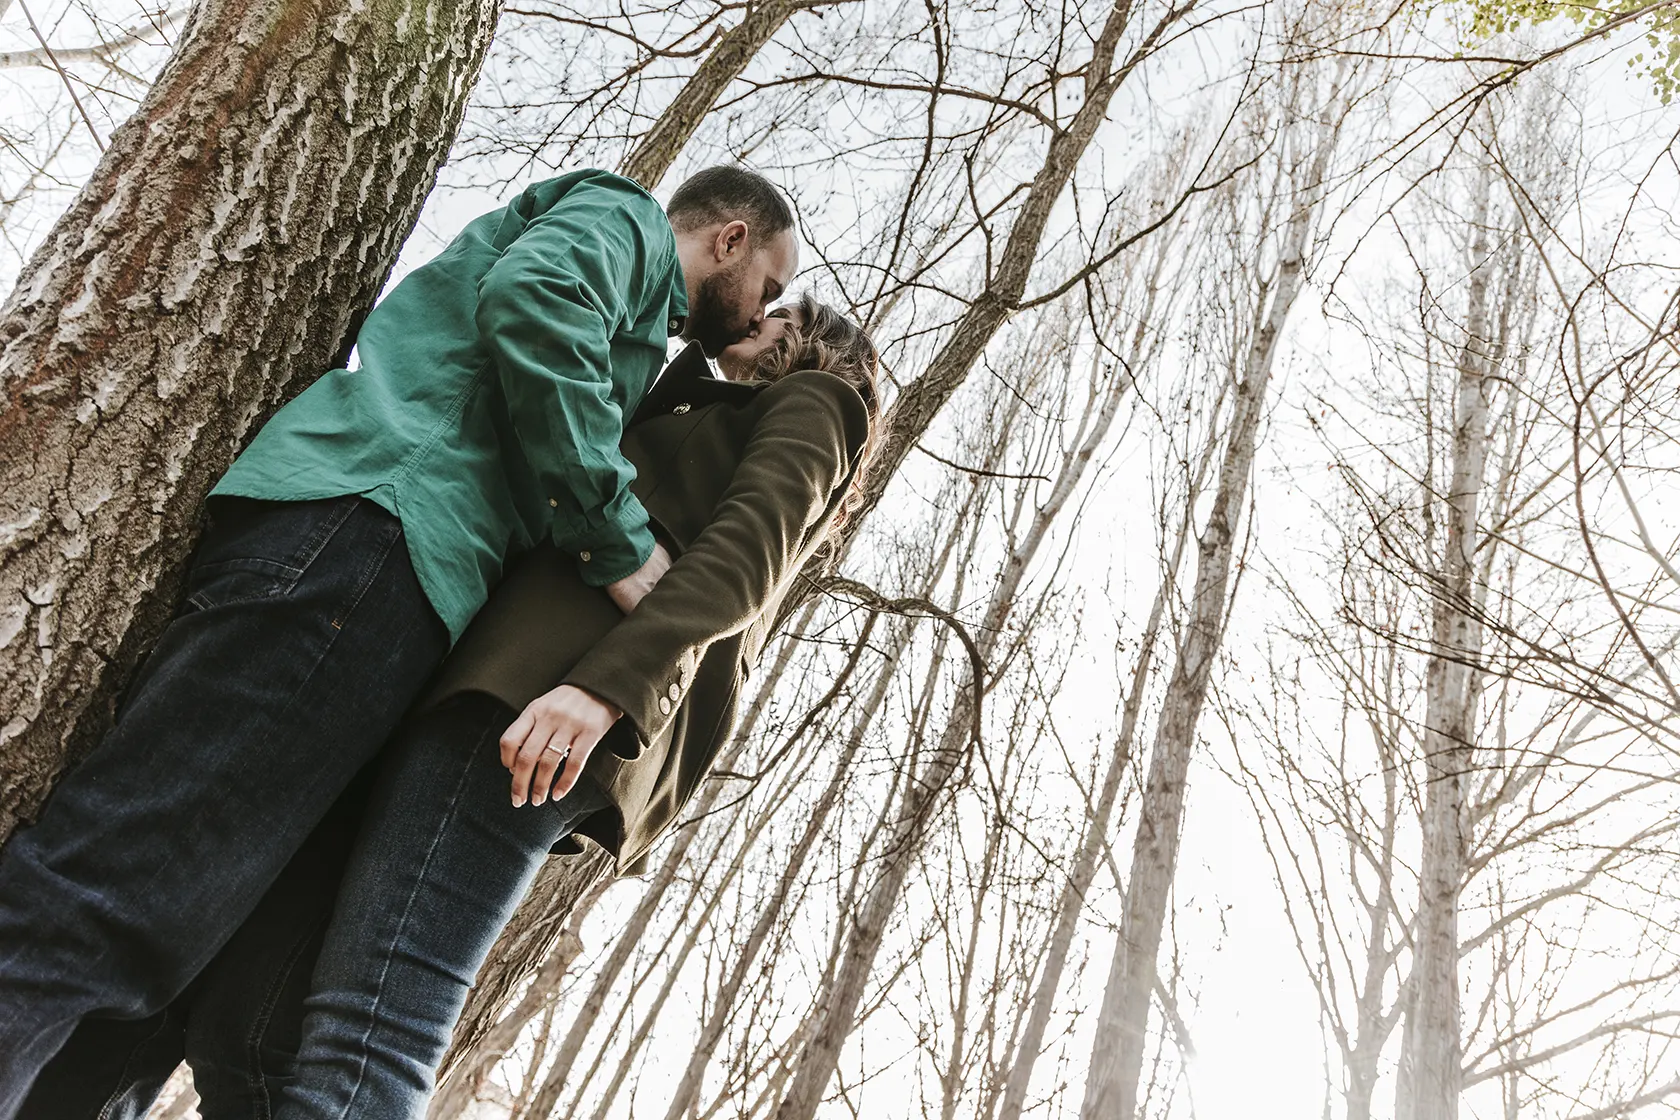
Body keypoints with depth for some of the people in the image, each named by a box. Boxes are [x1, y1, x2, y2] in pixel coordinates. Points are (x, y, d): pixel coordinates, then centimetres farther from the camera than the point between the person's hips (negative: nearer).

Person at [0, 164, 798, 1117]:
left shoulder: (640, 334, 41)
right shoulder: (627, 216, 14)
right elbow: (533, 296, -11)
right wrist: (618, 539, -8)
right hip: (376, 517, -10)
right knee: (105, 903, -20)